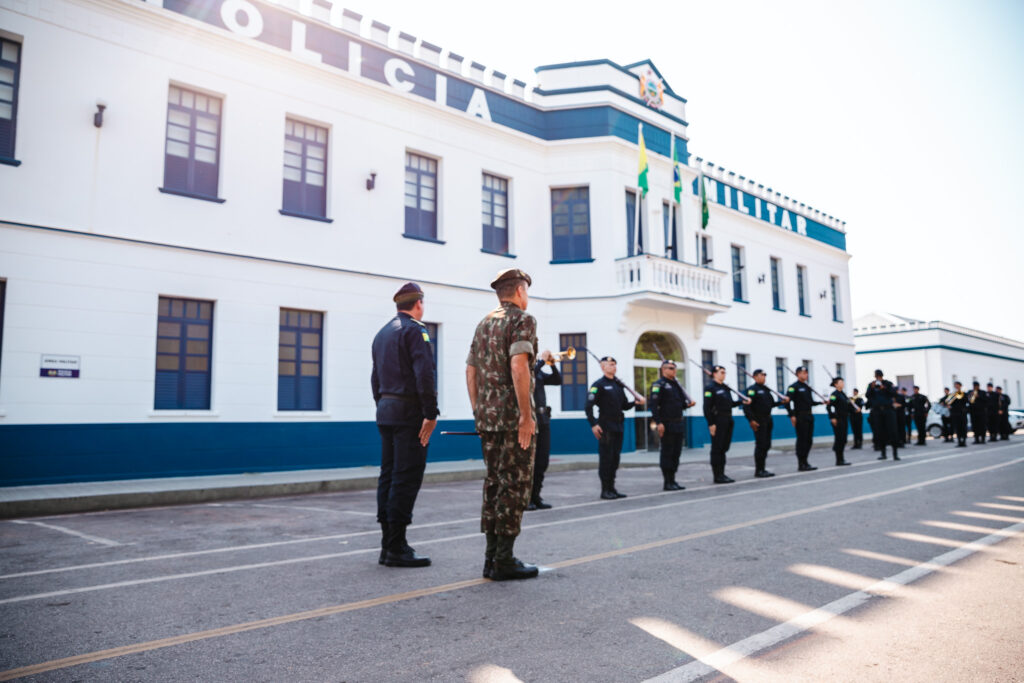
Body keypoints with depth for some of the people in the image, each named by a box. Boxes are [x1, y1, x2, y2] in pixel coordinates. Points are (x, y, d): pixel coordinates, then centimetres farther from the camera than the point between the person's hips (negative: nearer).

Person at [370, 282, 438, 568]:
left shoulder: (382, 333, 18)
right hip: (409, 412, -9)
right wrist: (431, 413, -18)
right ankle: (396, 547, -5)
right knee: (406, 479, -7)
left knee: (388, 477, 9)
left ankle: (388, 544, 13)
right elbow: (424, 373, -19)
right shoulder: (415, 330, -9)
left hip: (386, 412, 9)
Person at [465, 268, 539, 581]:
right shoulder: (523, 320, -7)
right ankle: (504, 560, 1)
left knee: (494, 484, 12)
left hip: (487, 417, 8)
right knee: (515, 486, -2)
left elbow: (471, 372, 16)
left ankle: (492, 557, 16)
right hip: (514, 417, -8)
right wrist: (526, 415, -19)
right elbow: (518, 366, -21)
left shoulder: (483, 324, 17)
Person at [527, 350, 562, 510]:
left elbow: (557, 380, 17)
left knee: (542, 461, 9)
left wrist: (552, 364, 1)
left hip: (542, 419, 7)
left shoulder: (538, 372, 17)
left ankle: (535, 497, 17)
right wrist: (542, 360, -18)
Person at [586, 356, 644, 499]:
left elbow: (624, 405, 19)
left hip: (618, 426, 7)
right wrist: (593, 425, -18)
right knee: (606, 459, -4)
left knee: (615, 459, 9)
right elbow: (588, 406, -12)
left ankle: (612, 488, 17)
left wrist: (636, 402, 1)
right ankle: (605, 491, 3)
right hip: (605, 427, -7)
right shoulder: (598, 385, -6)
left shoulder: (618, 385, 16)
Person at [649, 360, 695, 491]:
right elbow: (653, 404, -16)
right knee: (667, 454, -3)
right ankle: (667, 483, 2)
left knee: (676, 453, 10)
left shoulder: (676, 384, 18)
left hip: (678, 424, 8)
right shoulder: (659, 384, -8)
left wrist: (688, 404, 3)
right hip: (667, 425, -8)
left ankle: (672, 481, 17)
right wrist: (658, 422, -23)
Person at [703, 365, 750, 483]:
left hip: (727, 421, 8)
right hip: (717, 422, -8)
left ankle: (721, 474, 17)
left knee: (723, 448, 11)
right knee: (717, 449, -3)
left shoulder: (725, 388, 17)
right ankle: (717, 476, 1)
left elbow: (730, 403, 20)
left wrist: (742, 402, 5)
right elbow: (707, 407, -14)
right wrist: (711, 424, -19)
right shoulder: (710, 388, -8)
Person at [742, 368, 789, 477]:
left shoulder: (766, 390, 18)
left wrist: (782, 401, 4)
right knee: (761, 445, -8)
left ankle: (762, 469, 18)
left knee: (766, 445, 10)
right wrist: (751, 420, -23)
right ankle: (758, 470, -2)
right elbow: (747, 406, -17)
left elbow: (771, 404, 21)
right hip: (759, 422, -8)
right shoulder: (752, 390, -8)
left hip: (767, 421, 8)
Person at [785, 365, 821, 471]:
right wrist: (792, 415, -19)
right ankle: (801, 464, 0)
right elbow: (787, 401, -15)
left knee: (809, 440, 9)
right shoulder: (793, 387, -7)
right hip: (800, 417, -8)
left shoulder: (807, 387, 17)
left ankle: (805, 462, 17)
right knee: (802, 440, -5)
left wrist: (821, 402, 8)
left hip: (809, 416, 8)